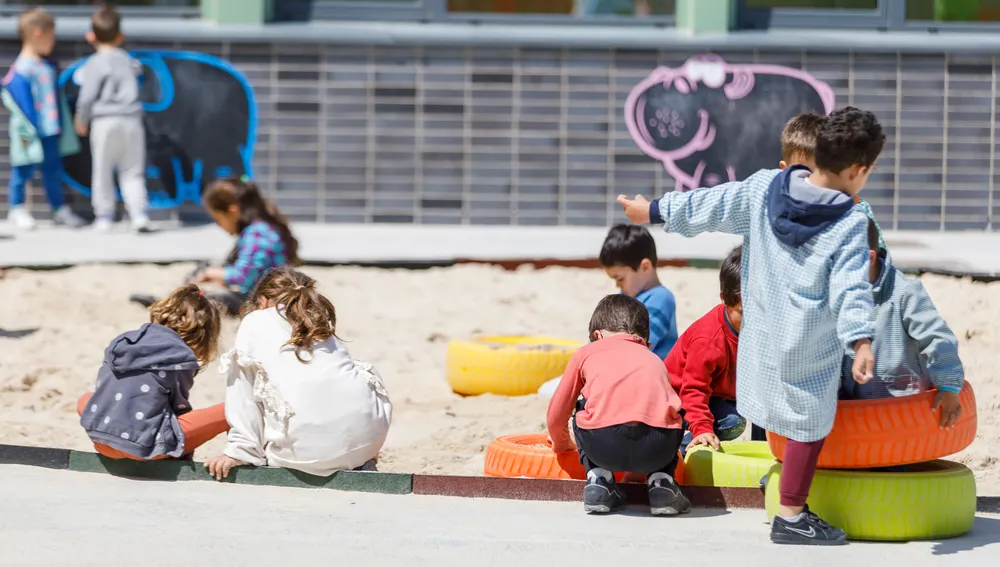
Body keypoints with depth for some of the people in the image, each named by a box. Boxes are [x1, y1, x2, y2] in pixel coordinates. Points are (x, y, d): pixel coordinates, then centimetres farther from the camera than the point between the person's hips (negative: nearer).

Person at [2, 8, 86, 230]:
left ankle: (59, 209, 23)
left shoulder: (48, 66, 10)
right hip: (32, 134, -8)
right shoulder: (22, 69, -18)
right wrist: (27, 130, -18)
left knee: (53, 169, 14)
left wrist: (61, 125, 22)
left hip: (51, 132, 8)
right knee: (24, 169, 2)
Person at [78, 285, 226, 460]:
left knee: (85, 400, 39)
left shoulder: (123, 341, 15)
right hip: (145, 448, -6)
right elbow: (178, 406, 9)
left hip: (102, 444, 6)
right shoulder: (181, 358, -1)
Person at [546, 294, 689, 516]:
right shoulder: (654, 360, 35)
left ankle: (598, 480, 15)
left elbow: (556, 416, 31)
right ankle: (661, 482, 14)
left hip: (603, 446, -2)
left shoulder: (586, 353, 28)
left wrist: (561, 445, 54)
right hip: (656, 450, 2)